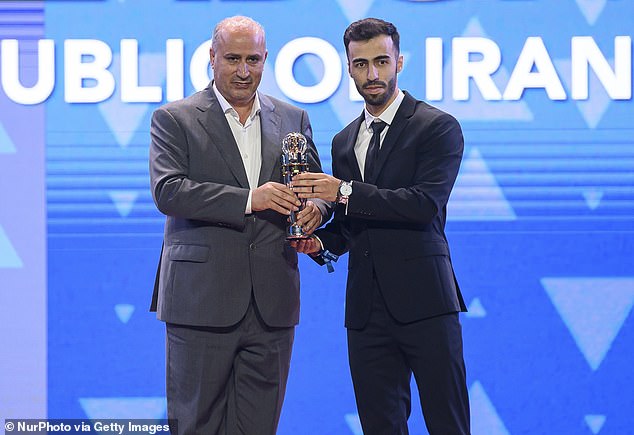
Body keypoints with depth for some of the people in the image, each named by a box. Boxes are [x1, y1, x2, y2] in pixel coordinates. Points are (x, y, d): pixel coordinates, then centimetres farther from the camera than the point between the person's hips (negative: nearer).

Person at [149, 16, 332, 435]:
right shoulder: (175, 119, 1)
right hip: (203, 300, -4)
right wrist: (249, 199, -21)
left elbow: (316, 189, 17)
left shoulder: (293, 119, 14)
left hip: (273, 303, 4)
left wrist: (315, 208, -9)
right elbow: (168, 191, -12)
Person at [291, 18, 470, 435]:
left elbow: (426, 203, -16)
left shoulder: (438, 127, -2)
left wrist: (344, 192, -17)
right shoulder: (344, 141, 18)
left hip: (423, 300, -6)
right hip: (367, 307, 6)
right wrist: (319, 241, 2)